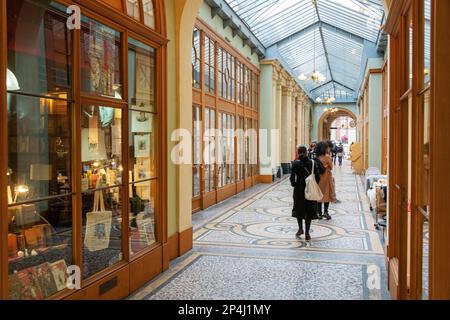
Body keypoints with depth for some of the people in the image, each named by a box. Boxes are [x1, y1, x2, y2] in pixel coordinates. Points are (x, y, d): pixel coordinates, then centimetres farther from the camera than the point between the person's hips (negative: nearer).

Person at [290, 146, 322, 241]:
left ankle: (300, 229, 21)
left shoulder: (295, 164, -9)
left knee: (299, 209, 19)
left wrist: (294, 185, 6)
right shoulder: (313, 163, -4)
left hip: (299, 190, -1)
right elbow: (318, 177, -5)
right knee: (309, 211, 8)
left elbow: (292, 178, -12)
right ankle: (307, 233, 8)